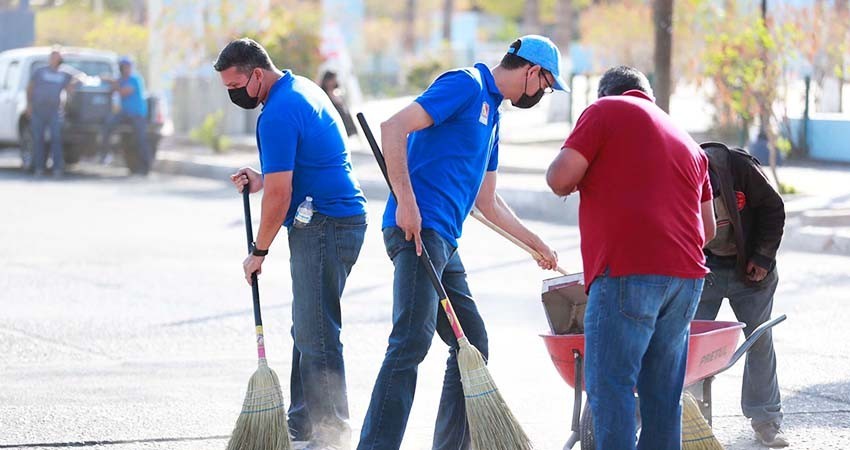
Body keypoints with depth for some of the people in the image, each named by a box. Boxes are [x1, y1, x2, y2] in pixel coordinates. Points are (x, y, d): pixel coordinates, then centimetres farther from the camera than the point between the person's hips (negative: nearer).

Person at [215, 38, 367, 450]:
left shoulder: (278, 115, -18)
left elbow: (279, 195, -19)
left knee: (316, 335, -9)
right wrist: (263, 179, 14)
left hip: (324, 227, -11)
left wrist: (259, 252, -7)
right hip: (340, 216, 11)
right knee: (307, 331, 15)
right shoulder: (301, 89, 15)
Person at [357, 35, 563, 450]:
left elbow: (488, 203, 34)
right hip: (418, 230, -10)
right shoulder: (465, 85, -4)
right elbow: (394, 129, -16)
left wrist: (538, 245, 39)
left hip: (445, 243, 10)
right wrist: (406, 201, -21)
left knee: (473, 344, 13)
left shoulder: (491, 114, 25)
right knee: (412, 341, -20)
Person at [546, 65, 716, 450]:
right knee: (662, 391, 10)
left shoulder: (606, 111, 4)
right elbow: (708, 228, 26)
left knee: (610, 386, -8)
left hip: (629, 273, -7)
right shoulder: (687, 141, 25)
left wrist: (567, 183, 16)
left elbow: (560, 177, -5)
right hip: (686, 274, 7)